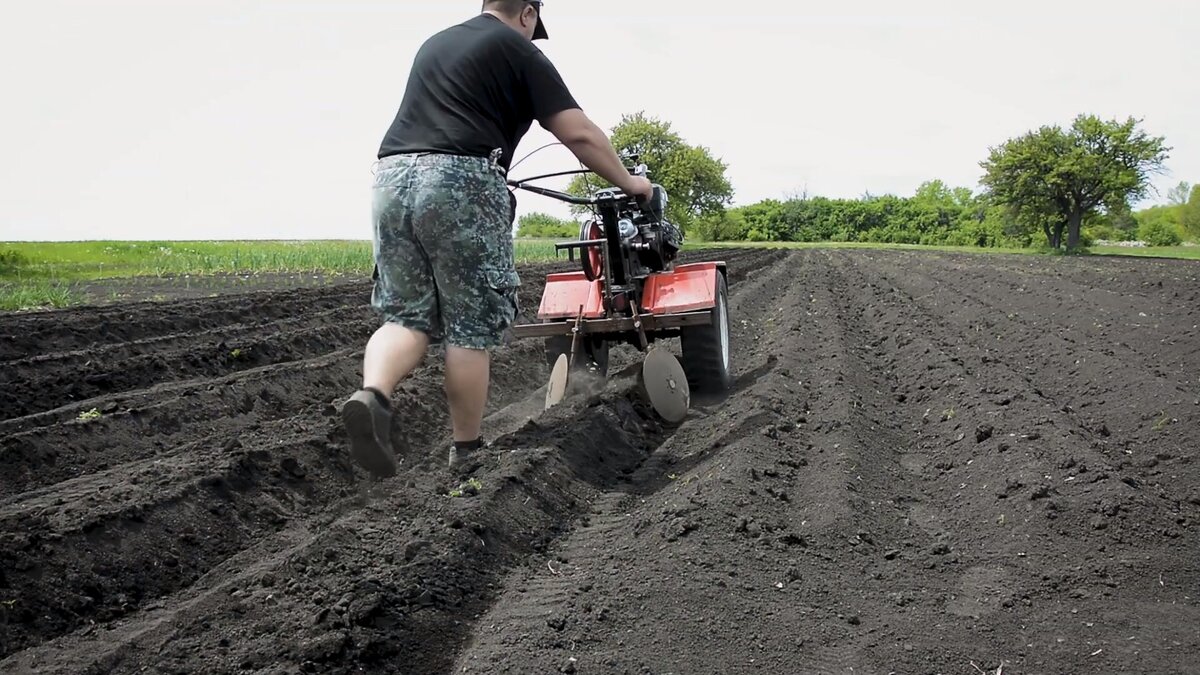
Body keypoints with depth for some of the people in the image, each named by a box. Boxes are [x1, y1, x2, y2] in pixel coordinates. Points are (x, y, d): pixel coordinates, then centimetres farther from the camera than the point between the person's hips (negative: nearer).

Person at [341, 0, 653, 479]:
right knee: (470, 330, 4)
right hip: (461, 184, -6)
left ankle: (372, 394, -17)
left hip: (392, 176, 6)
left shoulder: (434, 43, 28)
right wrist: (627, 182, 18)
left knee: (407, 317, 11)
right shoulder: (518, 49, 8)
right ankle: (467, 452, 14)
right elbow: (580, 134, 3)